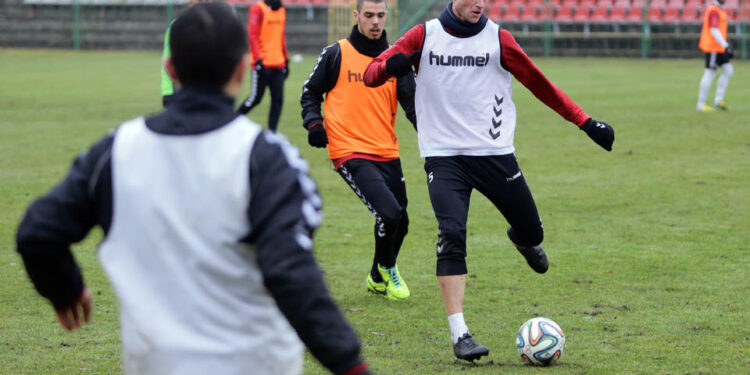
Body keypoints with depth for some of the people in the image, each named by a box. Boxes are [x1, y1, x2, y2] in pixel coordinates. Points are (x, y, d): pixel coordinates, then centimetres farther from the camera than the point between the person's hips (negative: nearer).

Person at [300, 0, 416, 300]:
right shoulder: (336, 54, -1)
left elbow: (412, 104, 4)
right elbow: (310, 93, 9)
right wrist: (314, 123, -8)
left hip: (387, 153, 5)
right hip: (350, 152, -5)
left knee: (400, 222, 10)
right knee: (390, 214, -19)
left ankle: (379, 278, 38)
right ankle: (383, 271, 11)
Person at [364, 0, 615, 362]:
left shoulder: (497, 39, 2)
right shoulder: (424, 36, 1)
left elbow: (539, 83, 6)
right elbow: (371, 74, -3)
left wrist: (586, 122, 1)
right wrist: (391, 66, -28)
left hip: (495, 153, 2)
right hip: (443, 156, -2)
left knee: (532, 233, 6)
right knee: (451, 236, -18)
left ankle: (521, 239, 46)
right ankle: (459, 334, -14)